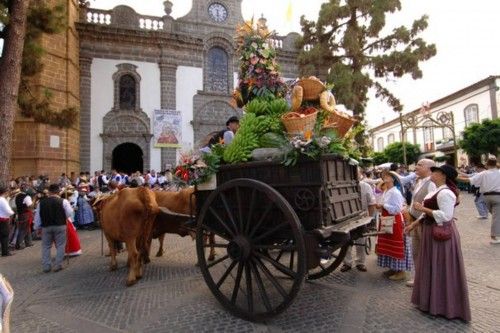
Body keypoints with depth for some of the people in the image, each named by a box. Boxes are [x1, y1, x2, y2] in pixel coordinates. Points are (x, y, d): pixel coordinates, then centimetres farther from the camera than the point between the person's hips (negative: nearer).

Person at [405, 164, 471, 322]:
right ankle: (433, 299, 33)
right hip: (432, 233, 10)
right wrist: (414, 224, 14)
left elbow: (445, 216, -29)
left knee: (440, 269, 2)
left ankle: (442, 305, 17)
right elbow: (429, 213, 16)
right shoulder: (437, 191, 12)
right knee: (432, 267, 19)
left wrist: (423, 208, -24)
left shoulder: (445, 193, -20)